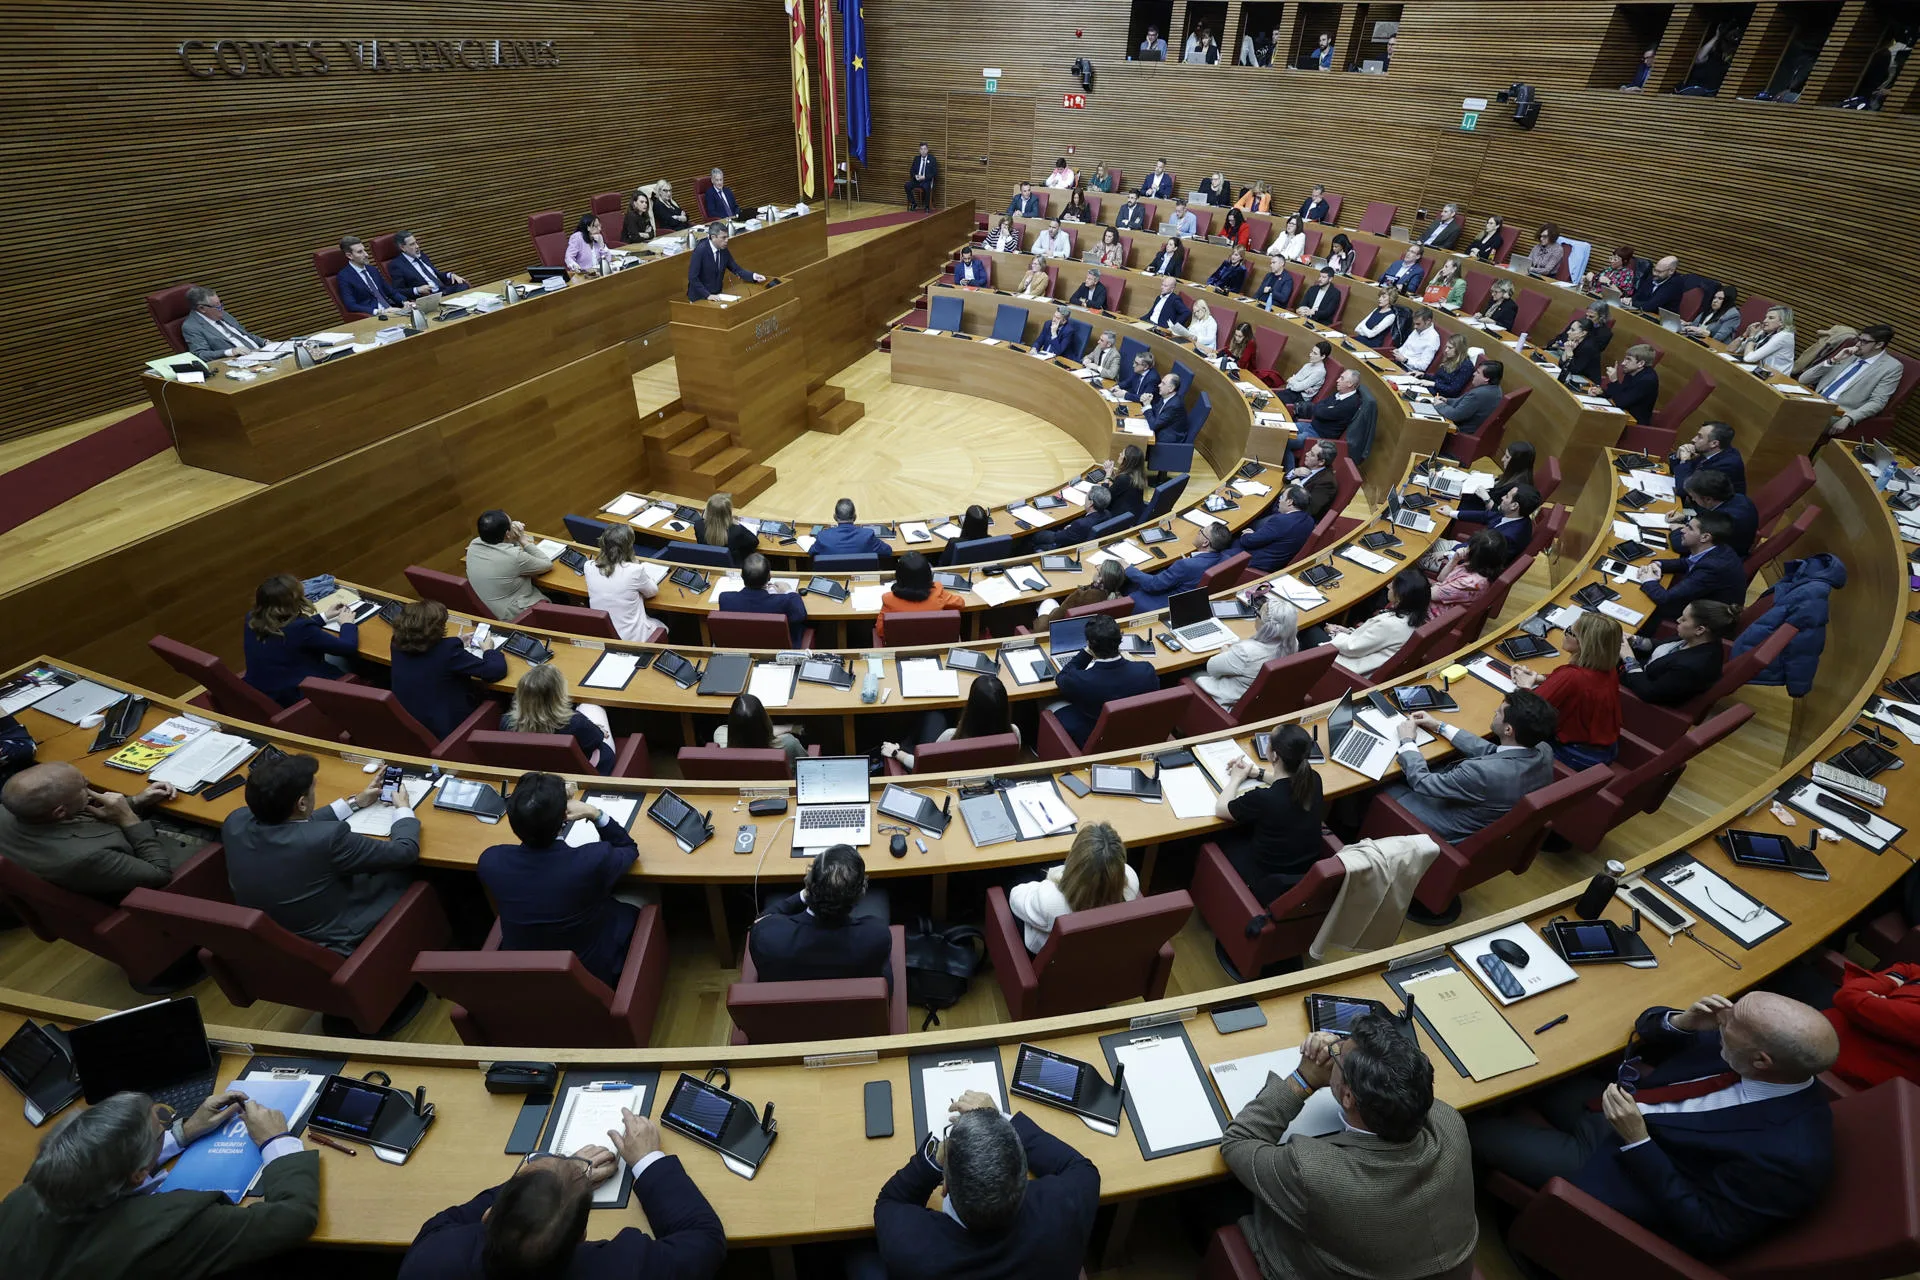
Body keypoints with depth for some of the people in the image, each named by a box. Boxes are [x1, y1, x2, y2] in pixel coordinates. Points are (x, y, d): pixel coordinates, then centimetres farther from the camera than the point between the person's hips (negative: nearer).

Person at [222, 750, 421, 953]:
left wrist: (355, 803, 18)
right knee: (405, 874, 13)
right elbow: (405, 851, -19)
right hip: (325, 947, -6)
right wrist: (403, 808, 1)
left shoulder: (236, 821, -14)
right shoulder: (326, 838, -34)